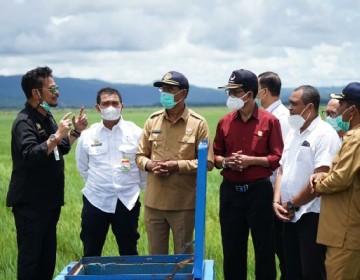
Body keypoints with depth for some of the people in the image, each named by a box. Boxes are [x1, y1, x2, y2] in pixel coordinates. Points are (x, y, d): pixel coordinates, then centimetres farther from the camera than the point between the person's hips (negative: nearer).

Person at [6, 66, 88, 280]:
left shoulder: (47, 117, 12)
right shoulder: (25, 122, -17)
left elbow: (61, 149, 24)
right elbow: (30, 156, -32)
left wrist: (76, 131, 11)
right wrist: (58, 135, -30)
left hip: (50, 201, 9)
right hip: (30, 204, -9)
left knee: (48, 256, 16)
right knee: (30, 257, -3)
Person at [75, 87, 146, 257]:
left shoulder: (136, 133, -2)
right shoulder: (87, 136, 2)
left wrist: (137, 186, 7)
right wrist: (97, 185, 12)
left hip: (127, 201, -1)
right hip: (95, 200, 1)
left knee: (129, 253, 10)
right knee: (91, 255, 7)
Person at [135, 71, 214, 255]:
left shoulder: (198, 123, -5)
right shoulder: (153, 121, 7)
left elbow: (207, 162, -7)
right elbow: (140, 155, 12)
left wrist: (177, 166, -16)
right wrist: (150, 165, -10)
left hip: (184, 204, -3)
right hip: (153, 202, 4)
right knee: (155, 256, 13)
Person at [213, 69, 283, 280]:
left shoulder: (269, 121, -6)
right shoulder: (225, 122, 5)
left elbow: (278, 158, -7)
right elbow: (215, 155, 12)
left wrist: (250, 160, -17)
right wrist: (225, 161, -9)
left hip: (259, 191, -4)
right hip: (230, 191, 4)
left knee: (264, 247, 5)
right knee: (232, 248, 11)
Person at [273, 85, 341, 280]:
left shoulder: (325, 134, -14)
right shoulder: (293, 133, 13)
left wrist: (291, 204, -12)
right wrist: (277, 202, -1)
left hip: (312, 215, -8)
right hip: (290, 216, 8)